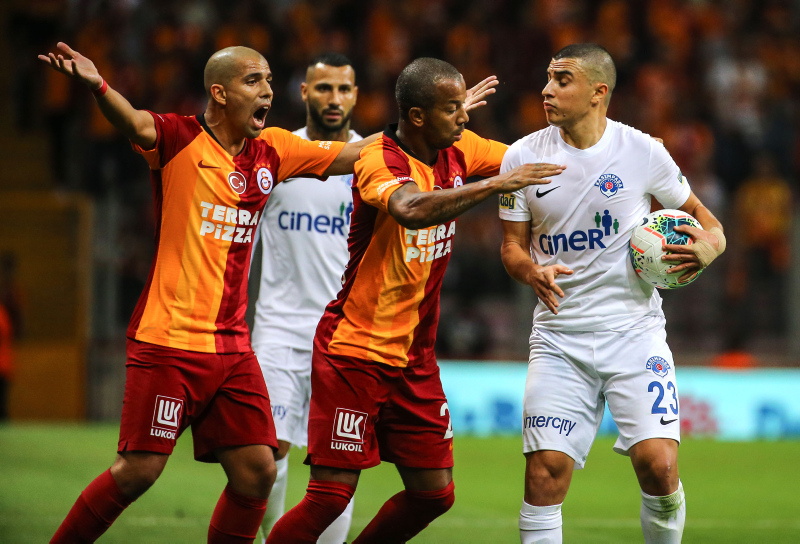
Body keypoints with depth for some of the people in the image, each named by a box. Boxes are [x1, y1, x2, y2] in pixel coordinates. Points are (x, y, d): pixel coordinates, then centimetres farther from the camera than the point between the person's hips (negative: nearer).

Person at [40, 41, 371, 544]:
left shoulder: (272, 151, 10)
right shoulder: (180, 140, -7)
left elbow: (352, 154, 19)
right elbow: (136, 124, -28)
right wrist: (97, 85, -51)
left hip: (232, 346, 6)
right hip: (168, 341, -6)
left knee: (257, 472, 2)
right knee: (138, 471, -7)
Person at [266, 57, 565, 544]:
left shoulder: (458, 150, 4)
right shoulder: (379, 161, -19)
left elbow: (529, 160, 18)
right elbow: (412, 209, -41)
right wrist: (496, 184, -41)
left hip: (414, 357, 7)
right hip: (354, 352, -7)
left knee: (434, 494, 5)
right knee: (331, 495, -10)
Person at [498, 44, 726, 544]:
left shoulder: (642, 151, -3)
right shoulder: (523, 156, 1)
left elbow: (698, 215, 10)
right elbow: (513, 245, 9)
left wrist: (709, 246, -12)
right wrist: (532, 272, -14)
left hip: (634, 329, -1)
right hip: (559, 337, 1)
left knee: (658, 464, -15)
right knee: (546, 470, -10)